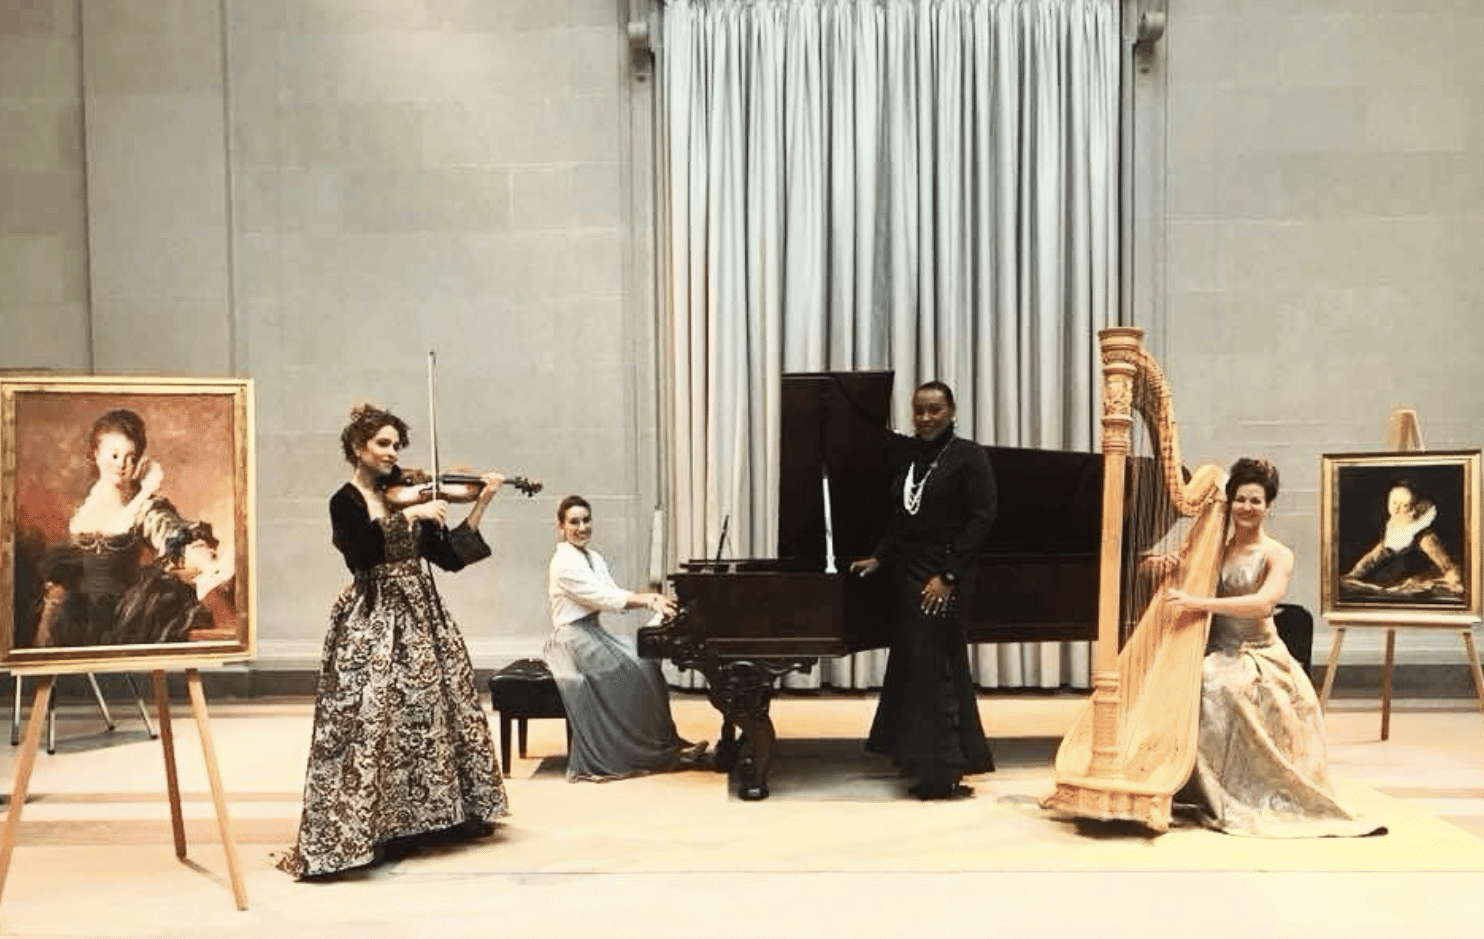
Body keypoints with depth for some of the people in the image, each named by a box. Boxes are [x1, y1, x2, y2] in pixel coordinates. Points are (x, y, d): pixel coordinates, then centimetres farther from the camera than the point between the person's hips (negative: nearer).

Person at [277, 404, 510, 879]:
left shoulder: (405, 492, 10)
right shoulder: (346, 502, -6)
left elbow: (450, 556, 6)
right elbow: (363, 553, -25)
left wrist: (480, 504, -2)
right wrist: (409, 515, -28)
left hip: (420, 617, 7)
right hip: (374, 623, -6)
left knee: (431, 711, 10)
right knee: (373, 719, -11)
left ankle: (424, 820, 23)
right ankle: (368, 832, -3)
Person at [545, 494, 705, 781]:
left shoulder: (592, 557, 13)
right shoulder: (564, 563, -16)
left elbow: (613, 595, 4)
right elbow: (604, 598, -25)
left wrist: (648, 599, -12)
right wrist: (648, 601, -28)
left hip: (593, 632, 9)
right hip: (573, 638, -9)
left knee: (645, 660, -9)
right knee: (635, 668, -19)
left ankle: (663, 744, -3)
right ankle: (659, 749, -6)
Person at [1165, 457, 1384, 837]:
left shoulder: (1278, 555, -4)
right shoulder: (1215, 548, 10)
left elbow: (1264, 602, -23)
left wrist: (1199, 602, -32)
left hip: (1259, 659, -4)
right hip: (1216, 654, 4)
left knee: (1216, 689, -35)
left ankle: (1233, 801, -19)